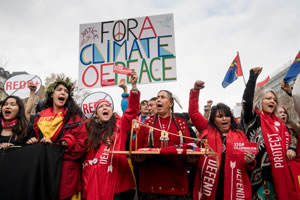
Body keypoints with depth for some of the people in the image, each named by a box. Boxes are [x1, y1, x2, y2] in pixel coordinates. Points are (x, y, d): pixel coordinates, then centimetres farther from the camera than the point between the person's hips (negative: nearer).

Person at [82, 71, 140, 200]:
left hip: (117, 181, -2)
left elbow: (132, 110, -10)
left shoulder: (120, 124, 3)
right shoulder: (90, 128, 9)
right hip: (94, 182, 2)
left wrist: (134, 85, -19)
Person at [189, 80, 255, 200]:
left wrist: (250, 161, -8)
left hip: (233, 185, 1)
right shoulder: (207, 129, 9)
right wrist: (195, 90, 3)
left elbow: (247, 161, 15)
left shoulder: (240, 135, 11)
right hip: (209, 184, 0)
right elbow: (193, 112, 8)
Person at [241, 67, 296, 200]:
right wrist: (253, 77, -23)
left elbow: (287, 140, 27)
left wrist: (290, 150, 4)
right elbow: (246, 101, -24)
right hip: (260, 170, -7)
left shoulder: (278, 122, 15)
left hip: (279, 170, 7)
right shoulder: (253, 118, -6)